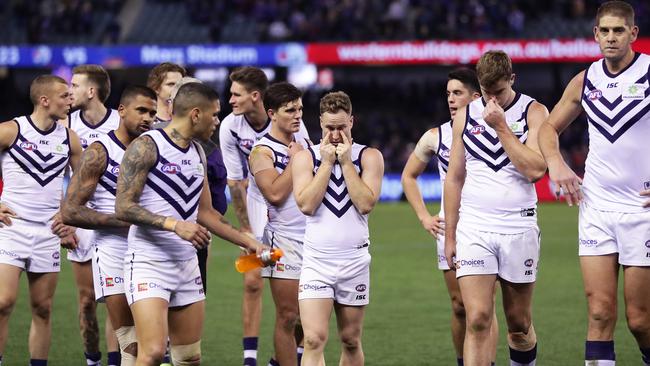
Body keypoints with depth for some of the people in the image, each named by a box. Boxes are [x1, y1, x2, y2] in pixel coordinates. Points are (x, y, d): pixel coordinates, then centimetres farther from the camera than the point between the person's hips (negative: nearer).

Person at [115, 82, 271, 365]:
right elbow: (123, 207, -17)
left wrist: (247, 242, 19)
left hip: (187, 265, 8)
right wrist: (174, 225, -25)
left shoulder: (197, 153, 14)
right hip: (149, 264, -8)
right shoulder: (146, 147, -11)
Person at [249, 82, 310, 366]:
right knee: (288, 316, -4)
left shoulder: (304, 144, 13)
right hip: (284, 239, -7)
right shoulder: (262, 151, -7)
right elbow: (275, 193, -20)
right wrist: (294, 160, -13)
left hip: (313, 234, 7)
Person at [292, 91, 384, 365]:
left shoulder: (369, 157, 3)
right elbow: (306, 204, -10)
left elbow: (366, 203, -10)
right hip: (316, 260, -1)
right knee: (314, 340, -14)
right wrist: (327, 163, -8)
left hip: (355, 260, 1)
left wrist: (346, 163, -9)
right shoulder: (305, 157, 3)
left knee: (351, 340, 10)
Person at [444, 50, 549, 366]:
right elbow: (454, 178, 13)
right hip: (474, 228, 1)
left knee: (519, 324, 8)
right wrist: (449, 235, 10)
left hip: (519, 229, -1)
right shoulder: (465, 116, 8)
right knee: (477, 320, -12)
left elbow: (535, 170, -13)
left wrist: (501, 126, -13)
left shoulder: (533, 112, 0)